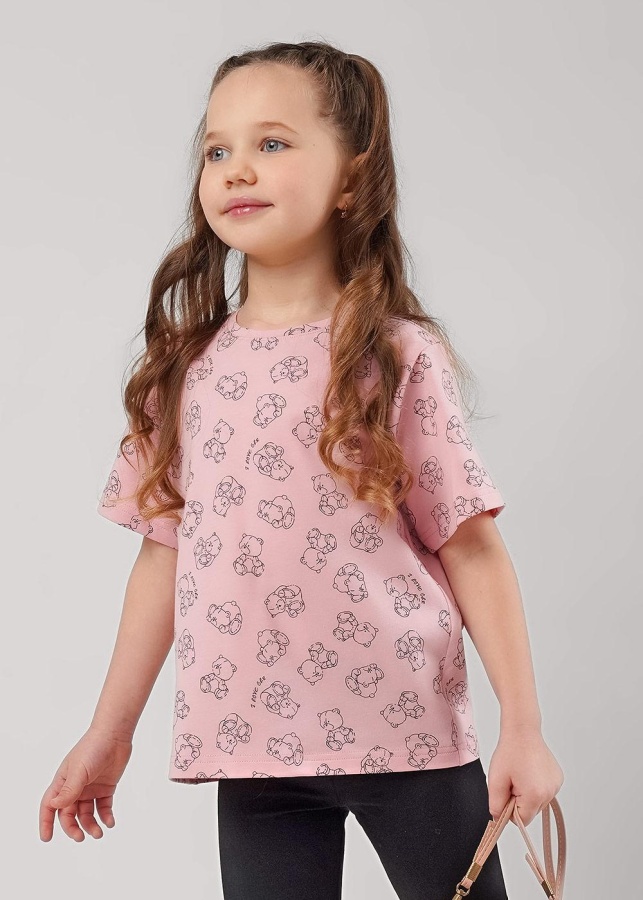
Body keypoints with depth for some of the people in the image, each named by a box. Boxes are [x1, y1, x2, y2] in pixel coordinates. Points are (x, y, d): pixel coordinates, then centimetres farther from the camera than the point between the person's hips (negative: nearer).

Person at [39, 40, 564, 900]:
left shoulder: (396, 357, -5)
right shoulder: (189, 368, 6)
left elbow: (473, 547, -5)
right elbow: (166, 550, 10)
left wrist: (524, 727, -9)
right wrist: (110, 731, 12)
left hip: (405, 730, -3)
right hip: (250, 739, 3)